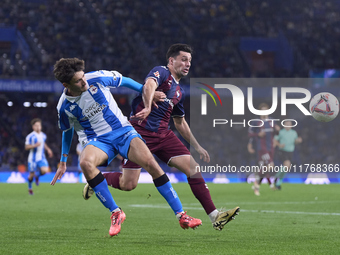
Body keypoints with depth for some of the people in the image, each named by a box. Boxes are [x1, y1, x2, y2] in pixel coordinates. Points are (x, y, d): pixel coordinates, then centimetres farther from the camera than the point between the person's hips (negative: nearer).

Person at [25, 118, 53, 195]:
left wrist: (48, 149, 13)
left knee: (44, 170, -18)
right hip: (33, 159, -4)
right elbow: (26, 147, -12)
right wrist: (35, 145, -26)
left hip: (41, 158, 4)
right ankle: (30, 188, 30)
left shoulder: (43, 135, 8)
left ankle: (37, 175, 17)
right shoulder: (30, 136, -11)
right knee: (32, 175, 2)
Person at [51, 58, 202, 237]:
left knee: (150, 163, -23)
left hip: (122, 131, 1)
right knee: (85, 163, -36)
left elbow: (123, 81, 7)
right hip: (96, 140, 0)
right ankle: (115, 213, -23)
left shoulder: (97, 78, -13)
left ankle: (181, 216, -16)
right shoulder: (64, 106, -9)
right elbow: (67, 131, 11)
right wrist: (63, 163, 16)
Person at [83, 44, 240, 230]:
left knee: (192, 168, -9)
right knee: (127, 184, -8)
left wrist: (197, 147, 29)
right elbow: (149, 85, -30)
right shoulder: (161, 72, -5)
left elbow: (180, 122, 31)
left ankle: (214, 216, -11)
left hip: (163, 134, 7)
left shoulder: (179, 92, 19)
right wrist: (148, 107, -50)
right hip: (140, 132, -7)